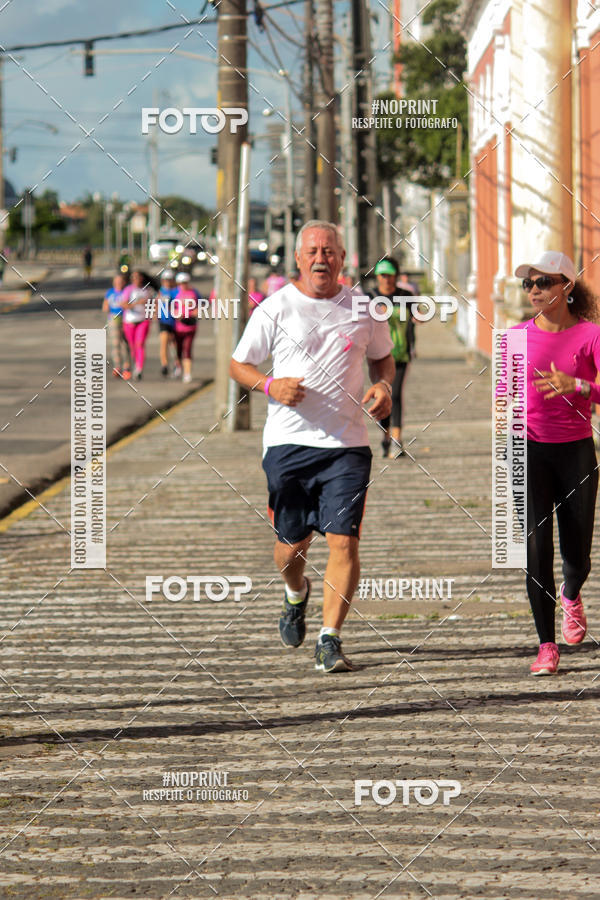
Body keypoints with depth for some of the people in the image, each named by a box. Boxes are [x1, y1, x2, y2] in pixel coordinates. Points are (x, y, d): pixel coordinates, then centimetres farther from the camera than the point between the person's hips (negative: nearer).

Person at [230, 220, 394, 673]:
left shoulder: (364, 309, 6)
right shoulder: (275, 309, 0)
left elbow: (383, 357, 23)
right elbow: (239, 365, 7)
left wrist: (384, 386, 1)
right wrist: (271, 385, -13)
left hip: (347, 444, 0)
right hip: (289, 442, 0)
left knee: (344, 540, -11)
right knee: (292, 542, 9)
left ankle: (330, 640, -6)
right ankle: (296, 595, 44)